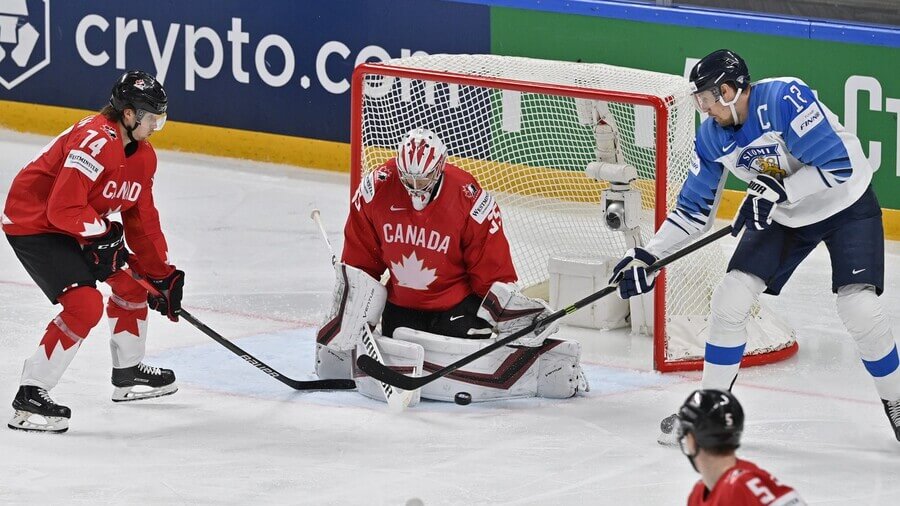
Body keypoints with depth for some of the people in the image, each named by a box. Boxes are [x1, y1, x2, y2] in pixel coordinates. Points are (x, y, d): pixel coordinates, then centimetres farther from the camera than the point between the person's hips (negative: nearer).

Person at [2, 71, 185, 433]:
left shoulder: (143, 156, 4)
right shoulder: (95, 141, -27)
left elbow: (142, 219, 12)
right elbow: (64, 209, -30)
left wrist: (162, 275, 10)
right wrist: (104, 233, -14)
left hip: (76, 226, 10)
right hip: (32, 223, -10)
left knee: (130, 280, 17)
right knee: (85, 305, -21)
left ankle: (128, 372, 36)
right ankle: (29, 397, -19)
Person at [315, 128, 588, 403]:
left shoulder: (470, 200, -23)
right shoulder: (375, 190, -16)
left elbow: (494, 272, -14)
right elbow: (359, 263, -5)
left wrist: (510, 312, -22)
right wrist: (348, 319, -6)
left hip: (457, 304, -3)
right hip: (402, 304, 3)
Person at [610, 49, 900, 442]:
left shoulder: (785, 99, -29)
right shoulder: (712, 137, -7)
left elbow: (838, 165, -30)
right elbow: (694, 210, 2)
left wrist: (776, 191, -32)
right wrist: (648, 256, -5)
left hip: (847, 205, -6)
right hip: (783, 216, 6)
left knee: (859, 308, -19)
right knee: (730, 300, -5)